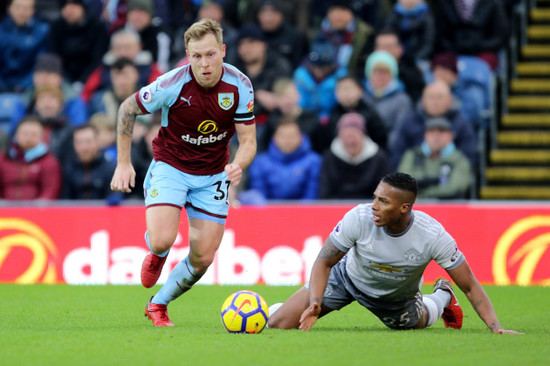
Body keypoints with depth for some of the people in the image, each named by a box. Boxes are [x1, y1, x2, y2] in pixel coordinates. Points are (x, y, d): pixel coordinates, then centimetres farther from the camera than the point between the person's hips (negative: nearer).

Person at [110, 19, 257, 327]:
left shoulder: (240, 86, -16)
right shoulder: (172, 84, -22)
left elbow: (248, 141, -10)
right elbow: (127, 110, -6)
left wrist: (238, 166, -33)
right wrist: (123, 163, -7)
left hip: (212, 175, 2)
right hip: (170, 166, -2)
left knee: (203, 258, -2)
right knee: (162, 240, -24)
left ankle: (159, 304, 23)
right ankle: (157, 254, 16)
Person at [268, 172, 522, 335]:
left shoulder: (433, 236, -33)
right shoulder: (359, 218, -33)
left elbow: (470, 286, -25)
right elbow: (324, 262, -21)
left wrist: (496, 328, -35)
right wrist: (315, 303, -37)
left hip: (396, 299, 1)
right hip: (347, 277, -1)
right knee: (278, 323, -10)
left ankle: (442, 297, 54)